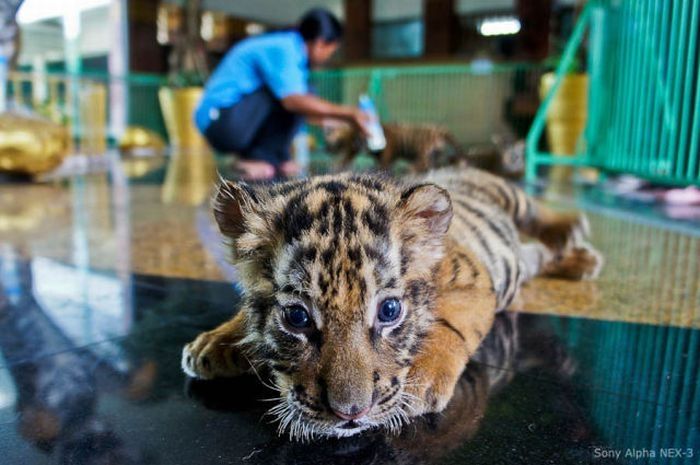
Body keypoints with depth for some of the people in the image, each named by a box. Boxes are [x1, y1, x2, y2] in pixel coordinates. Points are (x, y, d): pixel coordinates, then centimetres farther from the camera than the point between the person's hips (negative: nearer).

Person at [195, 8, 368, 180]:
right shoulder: (282, 49, -15)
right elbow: (293, 101, -28)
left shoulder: (287, 46, 14)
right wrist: (343, 112, -24)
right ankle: (261, 158, -10)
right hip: (221, 122, -10)